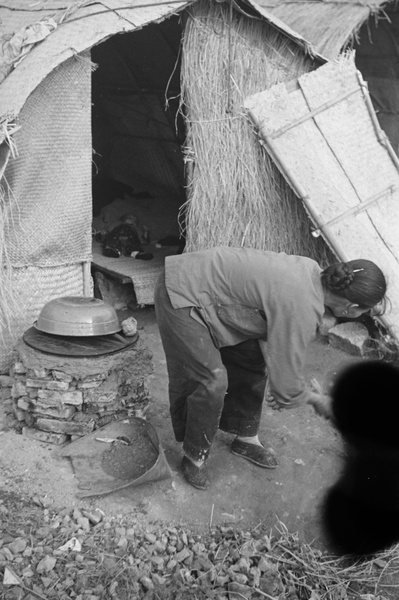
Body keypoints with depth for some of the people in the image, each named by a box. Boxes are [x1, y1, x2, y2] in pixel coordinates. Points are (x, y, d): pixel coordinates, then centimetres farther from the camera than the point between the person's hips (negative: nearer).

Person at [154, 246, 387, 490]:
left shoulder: (312, 270, -3)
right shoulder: (302, 310, -29)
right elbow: (288, 389, -20)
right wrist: (315, 398, 2)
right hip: (182, 296, -9)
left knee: (253, 360, 12)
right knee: (212, 381, -11)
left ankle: (246, 438, 29)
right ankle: (194, 458, 14)